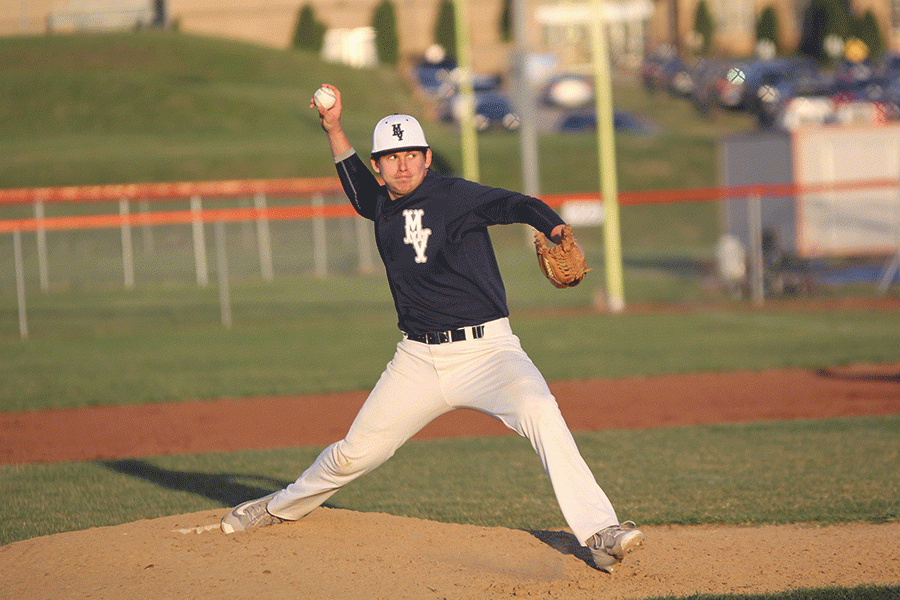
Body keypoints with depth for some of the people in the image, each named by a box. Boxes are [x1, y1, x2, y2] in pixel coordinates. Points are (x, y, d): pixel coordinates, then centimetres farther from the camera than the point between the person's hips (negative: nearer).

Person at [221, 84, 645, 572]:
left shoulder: (455, 197, -10)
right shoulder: (384, 206, 8)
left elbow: (517, 205, -25)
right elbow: (359, 190, 33)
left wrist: (558, 231, -46)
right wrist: (334, 130, 23)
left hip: (486, 350, -5)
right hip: (419, 361, 5)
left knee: (540, 411, -33)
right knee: (353, 454, 11)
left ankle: (598, 533, -35)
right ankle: (284, 507, 41)